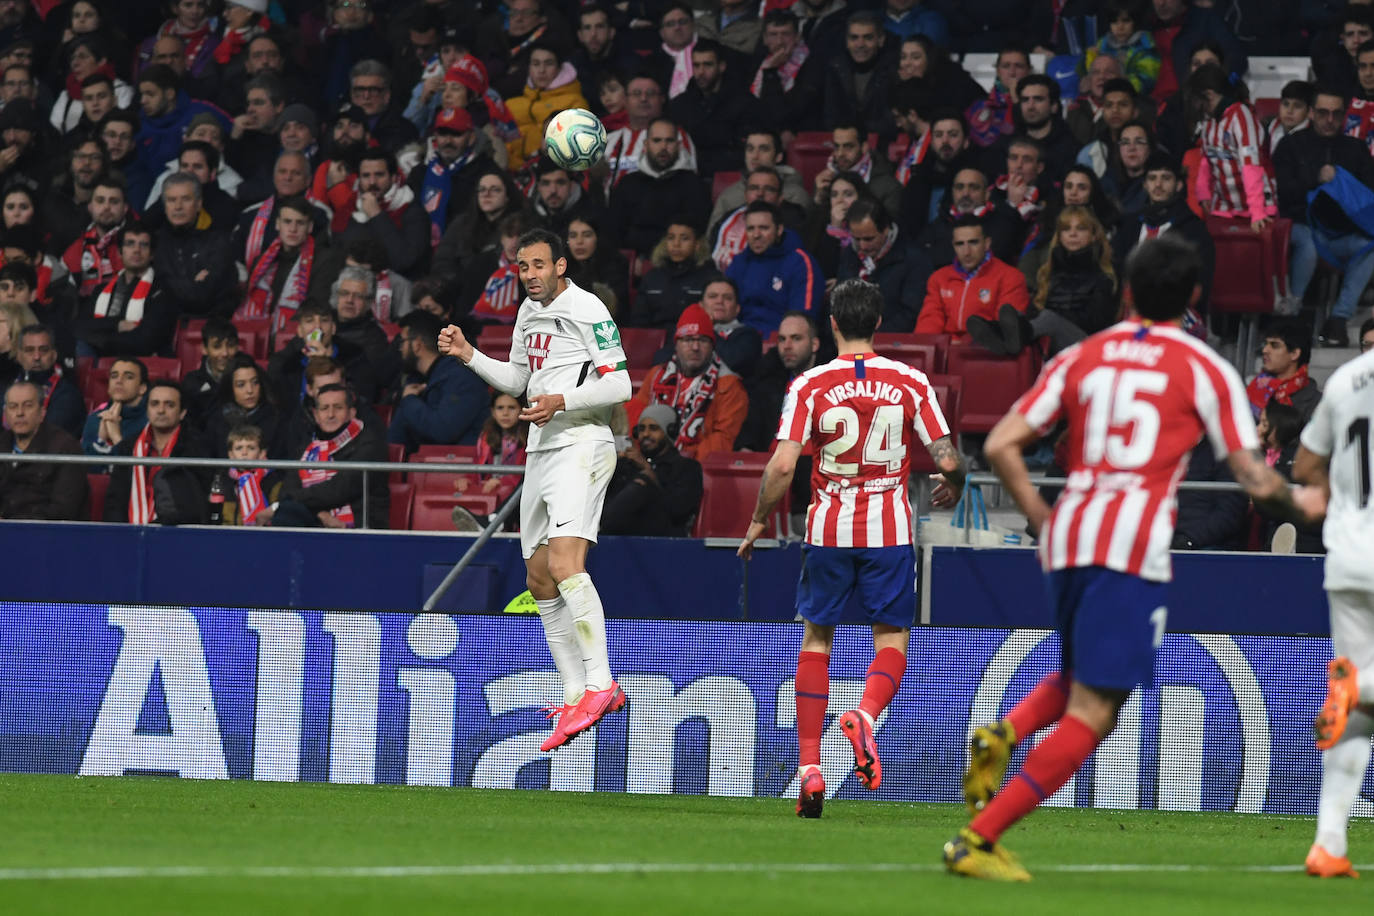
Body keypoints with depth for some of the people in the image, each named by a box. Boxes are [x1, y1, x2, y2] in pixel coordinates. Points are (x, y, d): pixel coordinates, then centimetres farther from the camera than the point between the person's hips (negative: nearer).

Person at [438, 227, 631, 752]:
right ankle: (576, 697, 14)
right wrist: (469, 356, 16)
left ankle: (599, 685, -32)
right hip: (542, 451, 10)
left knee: (564, 561, -25)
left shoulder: (587, 310, -9)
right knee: (539, 576, 8)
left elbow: (619, 384, -13)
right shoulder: (529, 312, 18)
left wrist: (563, 402, -25)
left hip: (582, 445, -10)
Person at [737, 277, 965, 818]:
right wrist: (952, 485, 20)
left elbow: (782, 465, -11)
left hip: (829, 529, 0)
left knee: (817, 640, 13)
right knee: (891, 640, 8)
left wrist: (758, 523, 3)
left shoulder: (809, 385, -4)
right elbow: (948, 460, -3)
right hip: (889, 529, 0)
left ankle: (809, 766, 7)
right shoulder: (910, 383, -1)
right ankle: (866, 714, -25)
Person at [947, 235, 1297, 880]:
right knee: (1091, 714, -3)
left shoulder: (1081, 357, 14)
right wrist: (1299, 504, 23)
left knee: (1077, 678, 28)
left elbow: (1001, 446, 7)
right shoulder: (1205, 369, 6)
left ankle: (1003, 734, -4)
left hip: (1066, 536, 5)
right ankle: (978, 839, -13)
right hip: (1135, 544, -5)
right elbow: (1253, 478, 3)